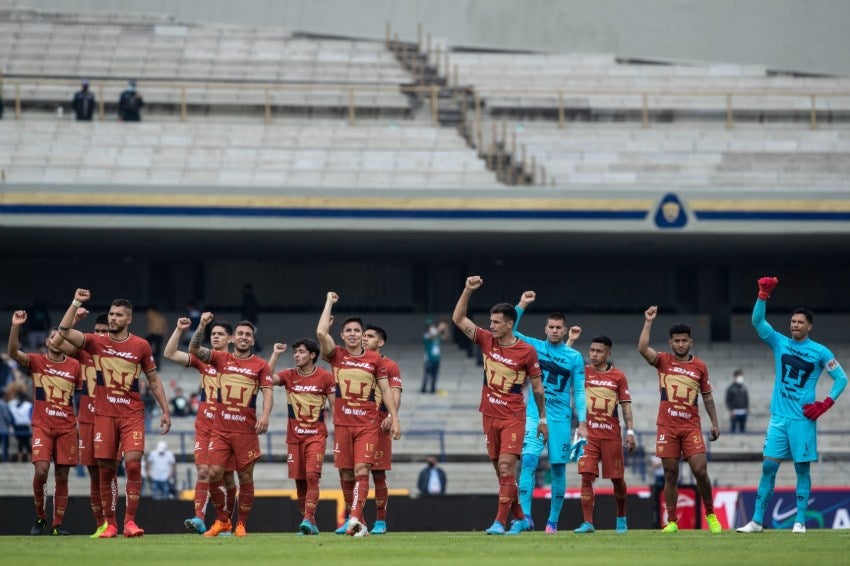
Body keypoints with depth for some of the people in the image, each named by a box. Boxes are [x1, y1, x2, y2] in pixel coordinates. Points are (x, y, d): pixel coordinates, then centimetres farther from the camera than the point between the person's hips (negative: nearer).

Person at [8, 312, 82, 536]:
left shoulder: (74, 366, 8)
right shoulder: (37, 362, 2)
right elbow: (13, 353, -14)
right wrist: (15, 326, -27)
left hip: (67, 428, 2)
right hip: (42, 426, -2)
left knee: (62, 476, 1)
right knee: (41, 471, -15)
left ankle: (57, 524, 6)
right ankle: (40, 518, 4)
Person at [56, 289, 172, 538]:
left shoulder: (141, 346, 4)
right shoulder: (97, 342, 4)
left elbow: (154, 380, 12)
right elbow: (64, 331, -9)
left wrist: (165, 411, 8)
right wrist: (76, 303, -12)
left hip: (132, 414, -1)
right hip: (104, 413, 1)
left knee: (133, 462, -16)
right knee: (106, 469, 1)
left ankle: (130, 520, -11)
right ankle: (109, 524, 8)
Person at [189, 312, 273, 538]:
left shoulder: (260, 365, 5)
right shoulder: (221, 359, 9)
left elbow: (268, 392, -4)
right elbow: (194, 350, 0)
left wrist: (265, 415, -22)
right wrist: (202, 326, -15)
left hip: (246, 430, -1)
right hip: (220, 428, 1)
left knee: (245, 477, 1)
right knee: (215, 473, -8)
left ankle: (241, 525, 11)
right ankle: (222, 521, 9)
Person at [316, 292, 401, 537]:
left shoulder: (374, 358, 6)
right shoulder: (336, 356, 5)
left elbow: (386, 390, 10)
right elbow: (321, 333, -10)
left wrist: (394, 418, 3)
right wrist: (329, 302, -1)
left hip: (367, 424, -1)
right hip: (342, 423, 1)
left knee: (361, 470, -15)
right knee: (346, 474, 3)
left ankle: (355, 519, -27)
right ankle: (357, 522, 14)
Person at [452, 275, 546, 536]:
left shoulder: (527, 352, -7)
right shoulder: (487, 341, 3)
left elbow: (537, 387, 2)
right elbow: (458, 319, 1)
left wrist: (542, 418, 4)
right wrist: (468, 290, -10)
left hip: (513, 417, -5)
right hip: (490, 415, 5)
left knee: (506, 468, -14)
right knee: (502, 471, 8)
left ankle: (500, 522, -16)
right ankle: (520, 518, 20)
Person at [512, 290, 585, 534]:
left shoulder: (575, 358, 5)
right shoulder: (535, 347, 6)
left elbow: (579, 392, 5)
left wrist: (582, 423, -2)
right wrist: (521, 306, -9)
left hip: (561, 419, 1)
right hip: (534, 415, -1)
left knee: (558, 469, 3)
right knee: (529, 460, -18)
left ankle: (553, 520, 12)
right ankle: (525, 515, -24)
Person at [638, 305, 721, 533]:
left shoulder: (700, 366, 8)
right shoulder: (663, 361, 3)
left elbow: (707, 396, 14)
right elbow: (642, 348, -15)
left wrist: (714, 423, 9)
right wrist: (648, 322, -15)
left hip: (691, 426, 0)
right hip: (667, 426, 0)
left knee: (700, 470, -8)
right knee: (670, 474, 1)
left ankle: (710, 515, 10)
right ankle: (672, 521, 5)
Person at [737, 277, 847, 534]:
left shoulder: (820, 352, 1)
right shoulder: (779, 343, 8)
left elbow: (841, 378, 5)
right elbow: (757, 321, -3)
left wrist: (826, 404, -6)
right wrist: (763, 294, -16)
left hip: (803, 419, -2)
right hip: (779, 417, 2)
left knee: (803, 469, 0)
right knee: (769, 467, -1)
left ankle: (800, 521, 4)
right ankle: (757, 520, 0)